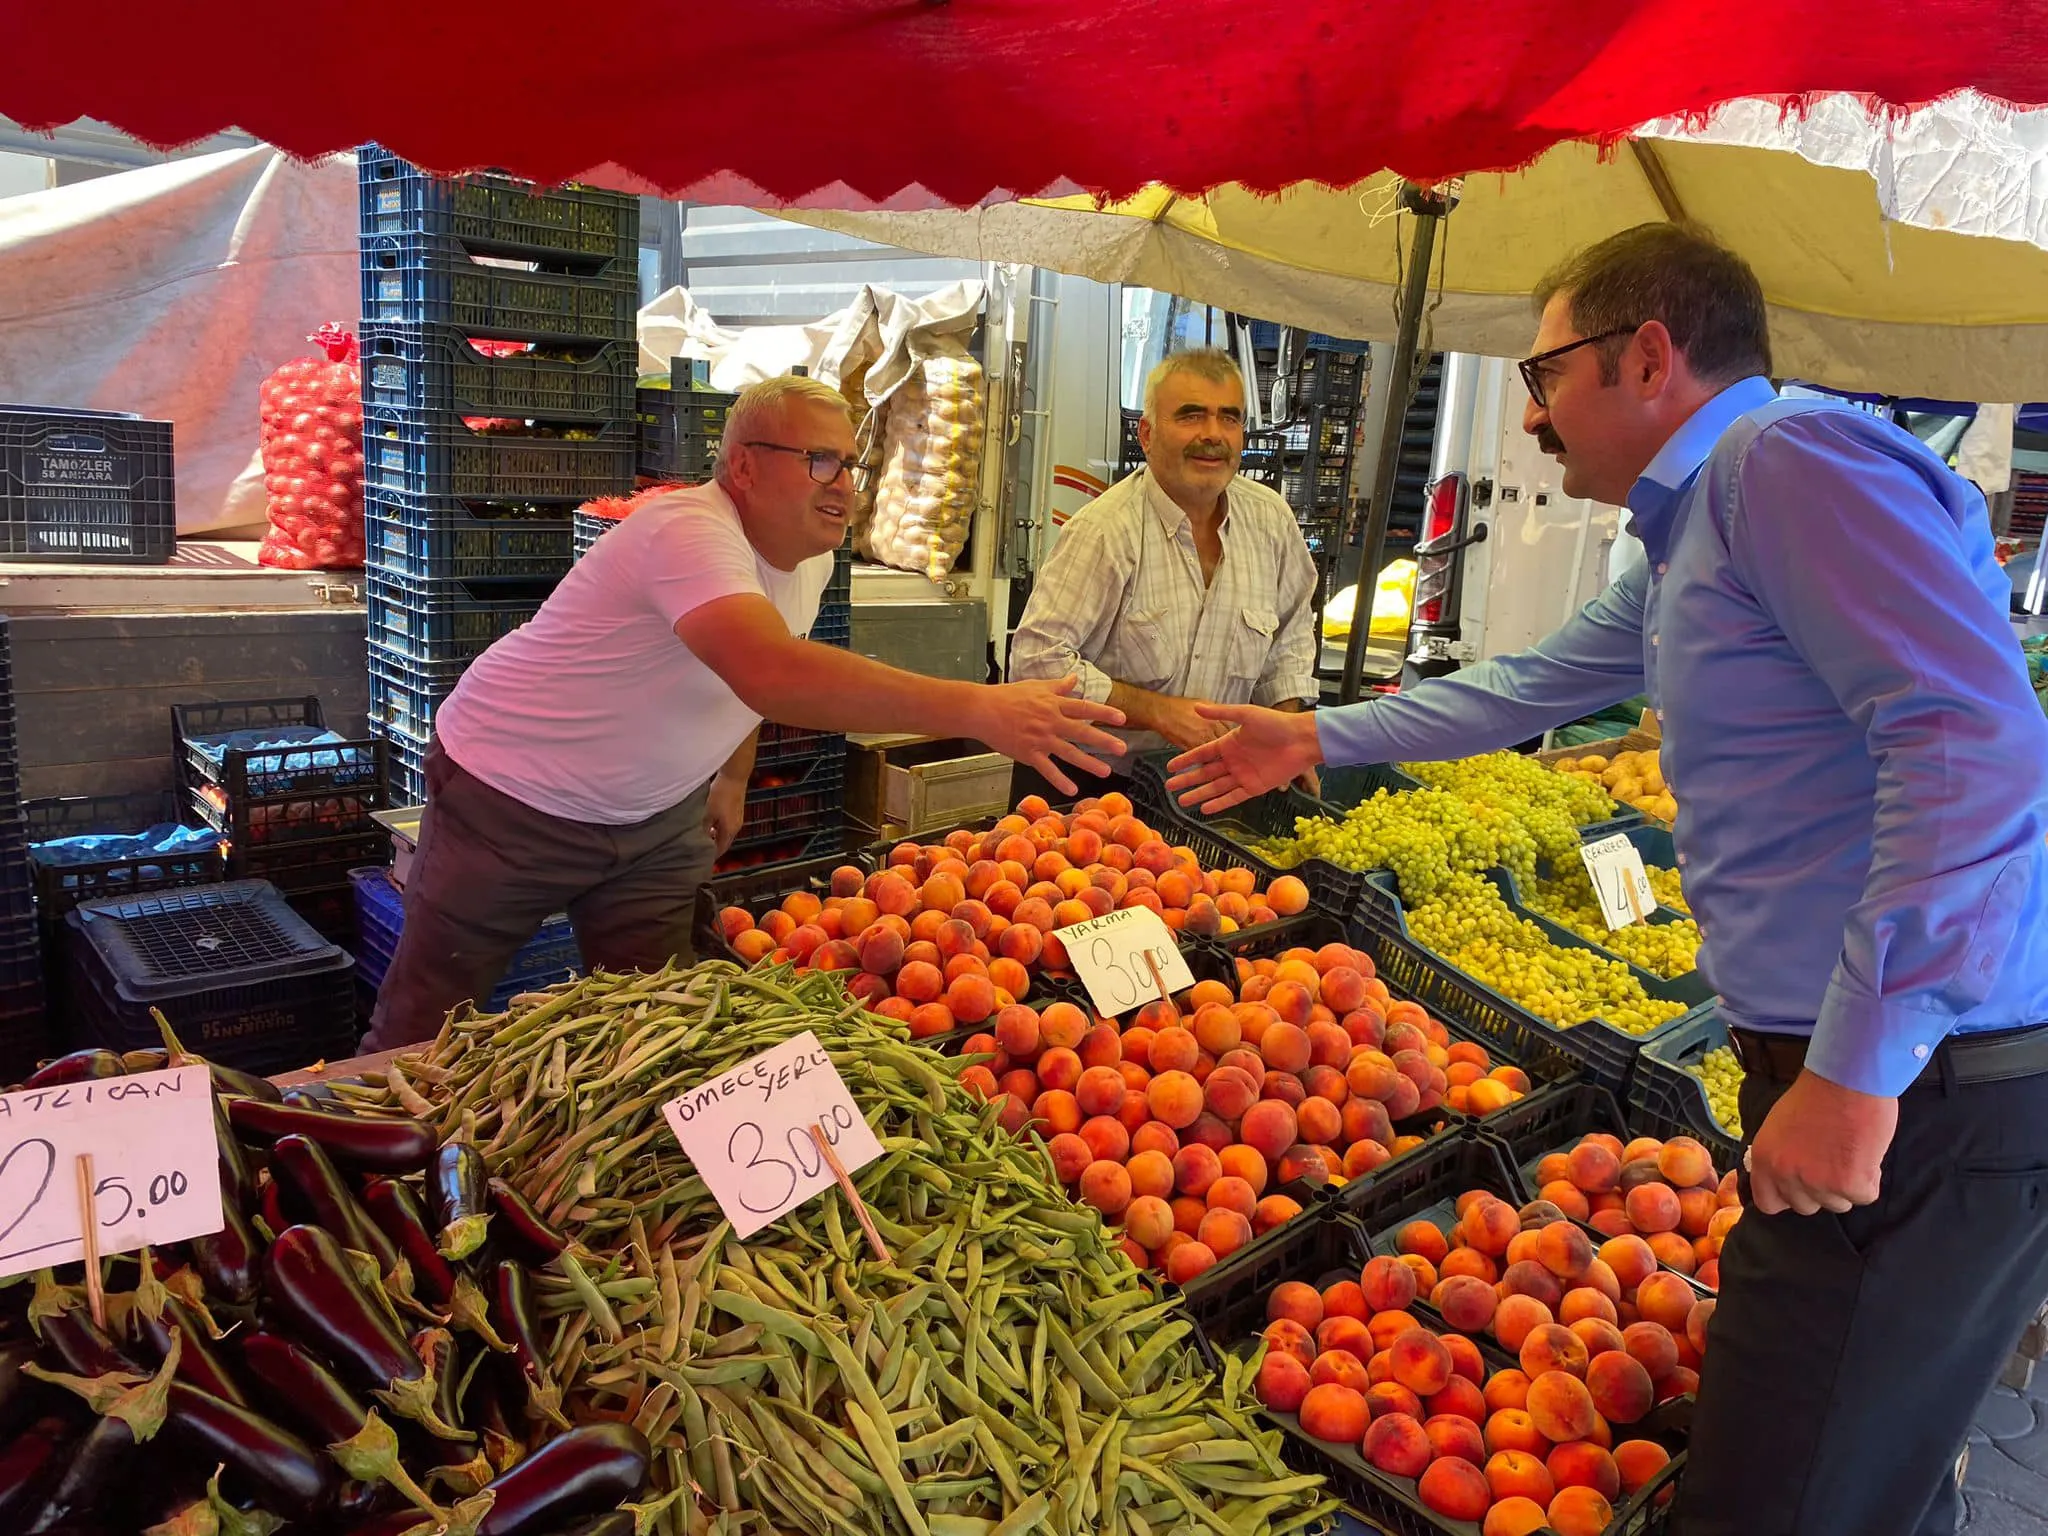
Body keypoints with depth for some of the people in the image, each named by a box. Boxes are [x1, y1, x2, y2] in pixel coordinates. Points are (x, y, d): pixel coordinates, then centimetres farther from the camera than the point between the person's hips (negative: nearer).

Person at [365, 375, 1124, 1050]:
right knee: (423, 1025, 7)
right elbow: (773, 674, -51)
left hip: (660, 817, 7)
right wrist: (978, 709, -55)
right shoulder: (691, 532, -32)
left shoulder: (810, 557, -4)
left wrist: (733, 778, 20)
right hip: (513, 802, -7)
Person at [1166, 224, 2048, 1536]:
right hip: (1837, 1068, 10)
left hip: (1929, 1092, -10)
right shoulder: (1686, 541, 19)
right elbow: (1526, 690, 30)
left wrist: (1858, 1066, -25)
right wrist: (1316, 739, 34)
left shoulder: (1786, 457, -14)